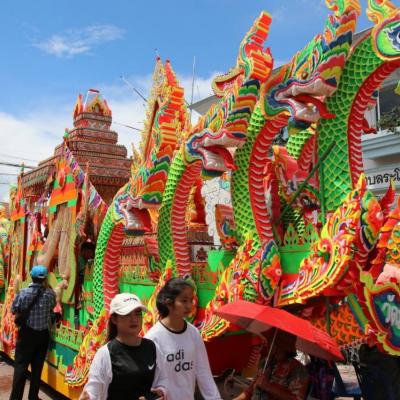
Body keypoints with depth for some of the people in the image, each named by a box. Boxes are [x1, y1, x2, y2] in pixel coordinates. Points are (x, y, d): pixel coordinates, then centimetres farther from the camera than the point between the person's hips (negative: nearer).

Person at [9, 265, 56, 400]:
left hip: (27, 333, -2)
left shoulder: (23, 292, -11)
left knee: (21, 365, 4)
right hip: (43, 333, 2)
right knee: (37, 366, 10)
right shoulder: (50, 293, -8)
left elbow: (14, 310, -4)